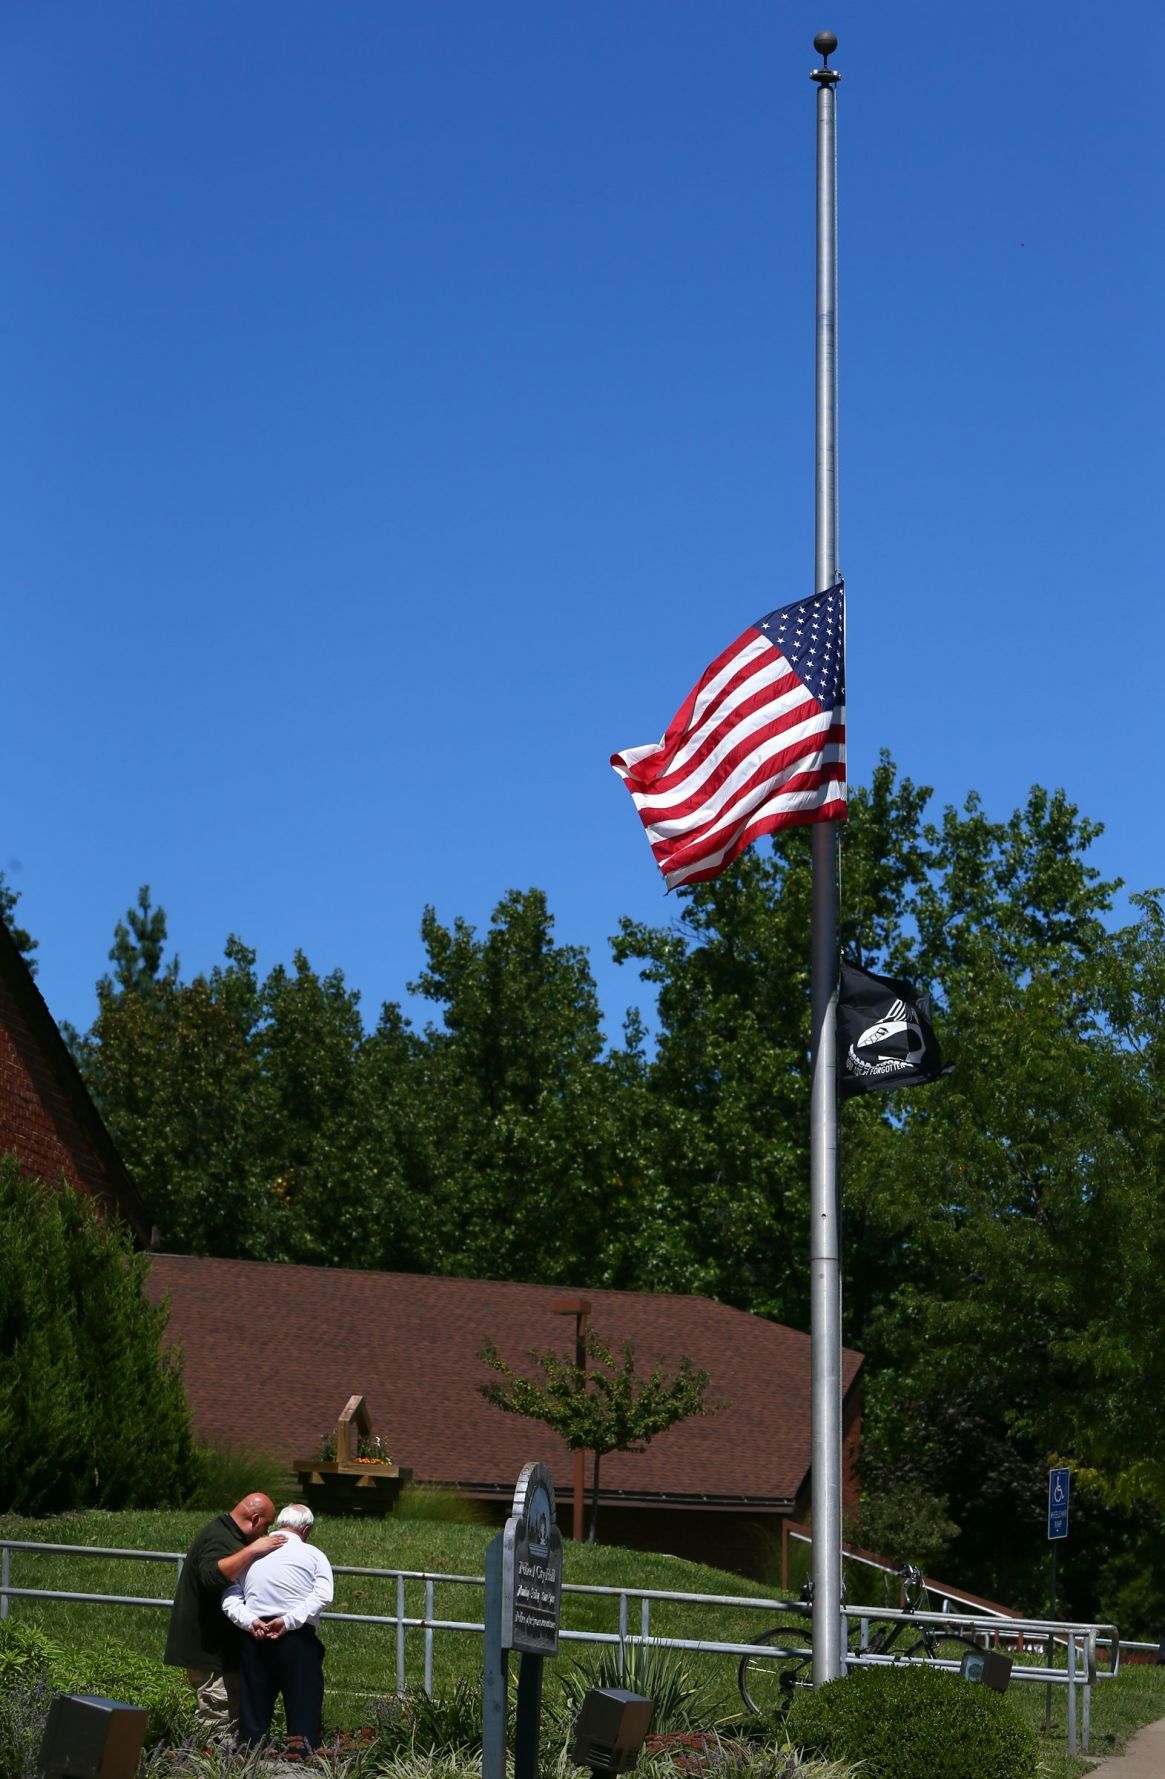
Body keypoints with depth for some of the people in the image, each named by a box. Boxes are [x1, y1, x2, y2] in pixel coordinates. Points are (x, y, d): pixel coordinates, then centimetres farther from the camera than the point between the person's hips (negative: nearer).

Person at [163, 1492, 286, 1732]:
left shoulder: (225, 1533, 18)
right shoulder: (218, 1539, -17)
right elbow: (212, 1576, -37)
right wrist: (253, 1550, -35)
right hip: (210, 1649, -11)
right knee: (219, 1724, -11)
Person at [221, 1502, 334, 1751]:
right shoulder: (313, 1555, 3)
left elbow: (229, 1598, 1)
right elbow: (323, 1596, -13)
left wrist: (249, 1622, -10)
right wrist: (289, 1620, -16)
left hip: (254, 1639, 3)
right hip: (298, 1641, -3)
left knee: (254, 1714, 10)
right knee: (303, 1713, 1)